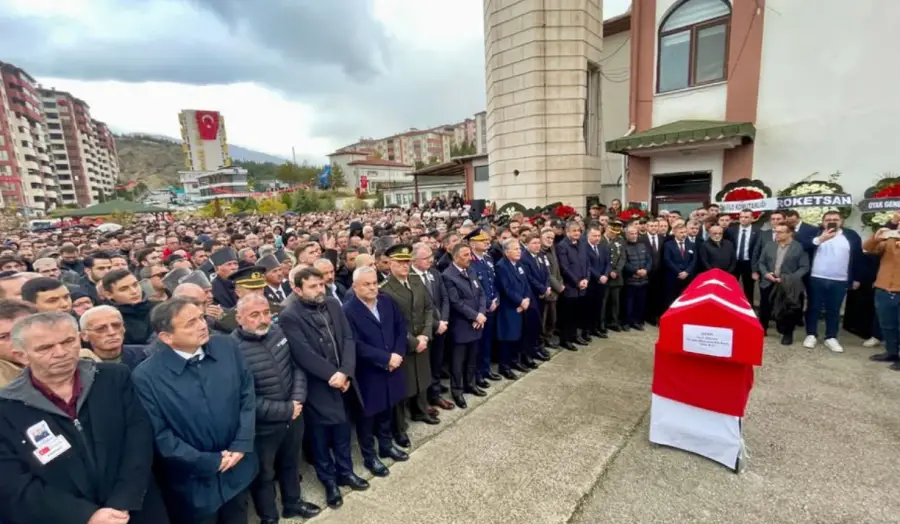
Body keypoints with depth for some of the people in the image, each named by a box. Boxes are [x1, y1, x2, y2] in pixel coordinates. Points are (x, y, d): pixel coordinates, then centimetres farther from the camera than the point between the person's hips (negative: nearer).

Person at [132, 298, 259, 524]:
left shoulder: (227, 347, -9)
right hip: (193, 482, -3)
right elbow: (160, 435, -14)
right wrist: (210, 462, -12)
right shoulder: (146, 376, -18)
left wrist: (241, 445, -8)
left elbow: (247, 394, -2)